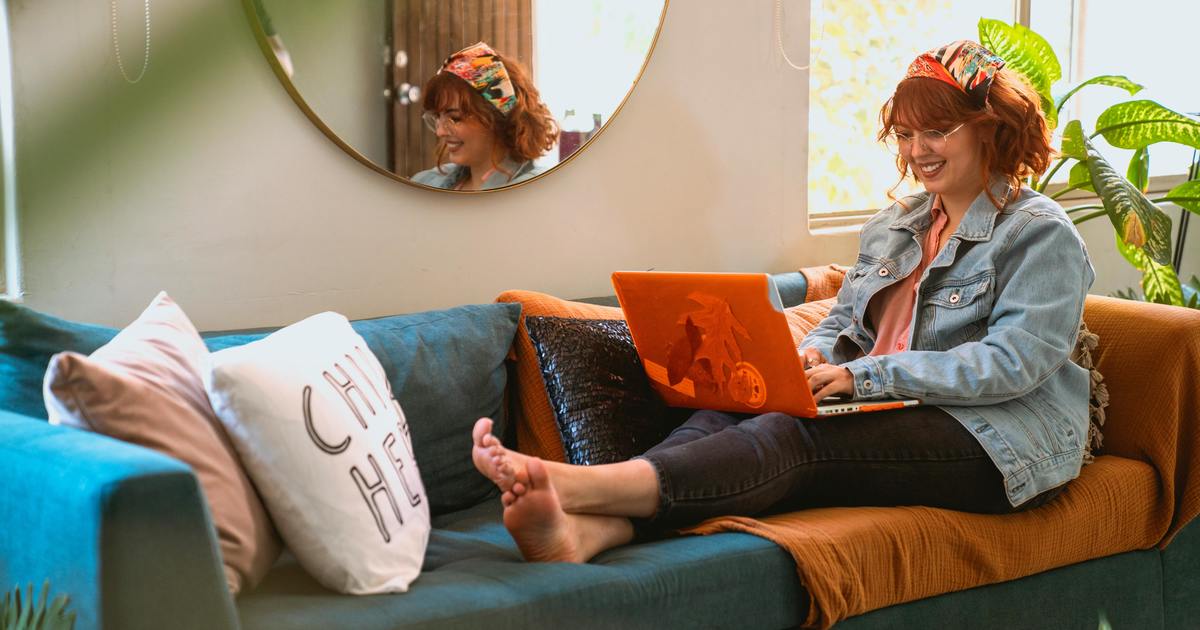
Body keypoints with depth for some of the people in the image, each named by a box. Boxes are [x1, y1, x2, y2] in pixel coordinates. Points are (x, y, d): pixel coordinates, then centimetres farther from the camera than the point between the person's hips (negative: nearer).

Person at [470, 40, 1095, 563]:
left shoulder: (1042, 234, -2)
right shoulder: (894, 225, 22)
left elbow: (1009, 364, -15)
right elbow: (844, 320, 23)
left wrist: (865, 375, -19)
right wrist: (815, 353, -3)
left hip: (995, 442, -7)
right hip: (895, 418, 7)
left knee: (796, 438, -33)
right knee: (725, 417, -23)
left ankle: (577, 484, -53)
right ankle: (588, 527, -50)